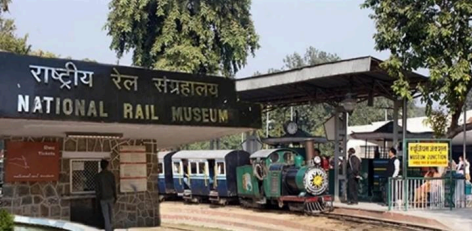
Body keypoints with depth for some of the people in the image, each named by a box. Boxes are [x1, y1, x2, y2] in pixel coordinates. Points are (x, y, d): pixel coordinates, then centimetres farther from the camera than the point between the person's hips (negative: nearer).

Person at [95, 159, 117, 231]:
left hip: (103, 198, -2)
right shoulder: (111, 175, -4)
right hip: (111, 196, 2)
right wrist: (115, 197, 10)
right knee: (110, 214, 19)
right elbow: (114, 186, 0)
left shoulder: (98, 176, -10)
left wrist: (98, 198, 4)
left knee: (106, 215, 2)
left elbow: (97, 188, -7)